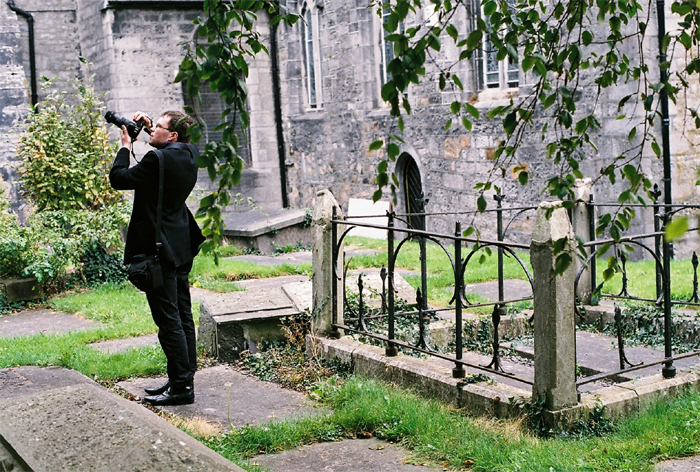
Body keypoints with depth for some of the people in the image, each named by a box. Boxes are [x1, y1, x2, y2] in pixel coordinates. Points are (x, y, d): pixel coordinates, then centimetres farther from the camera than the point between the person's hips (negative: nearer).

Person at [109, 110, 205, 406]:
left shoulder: (158, 159, -20)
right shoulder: (188, 154, 6)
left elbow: (119, 178, -12)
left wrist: (125, 145, -1)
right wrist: (149, 129, 17)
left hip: (159, 249, -9)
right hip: (181, 247, 9)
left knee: (168, 320, -5)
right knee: (183, 316, 13)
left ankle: (181, 386, -1)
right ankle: (183, 378, 22)